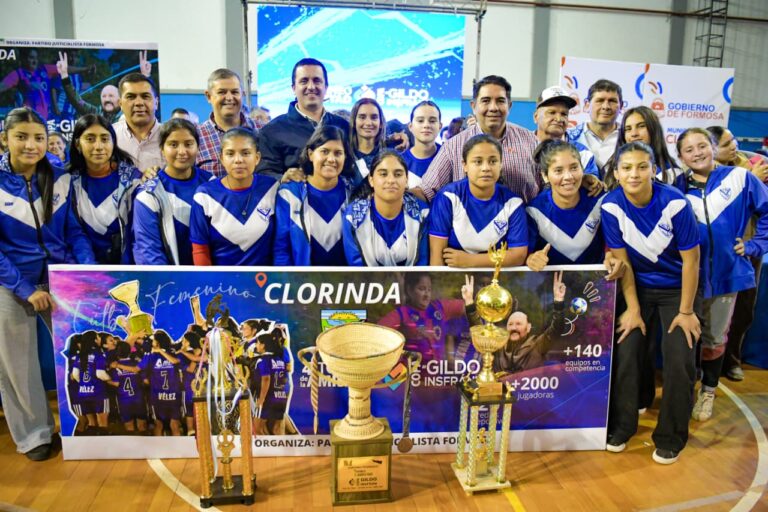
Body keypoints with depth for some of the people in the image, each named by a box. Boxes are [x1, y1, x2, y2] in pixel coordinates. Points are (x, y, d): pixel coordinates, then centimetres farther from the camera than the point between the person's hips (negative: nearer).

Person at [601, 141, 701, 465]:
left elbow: (691, 259, -15)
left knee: (679, 361, -9)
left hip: (677, 288, -1)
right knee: (624, 352, -8)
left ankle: (671, 438, 11)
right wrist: (633, 309, -9)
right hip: (638, 287, 2)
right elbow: (621, 261, -11)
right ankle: (620, 426, 13)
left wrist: (686, 311, -11)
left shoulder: (675, 203, -22)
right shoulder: (611, 206, -16)